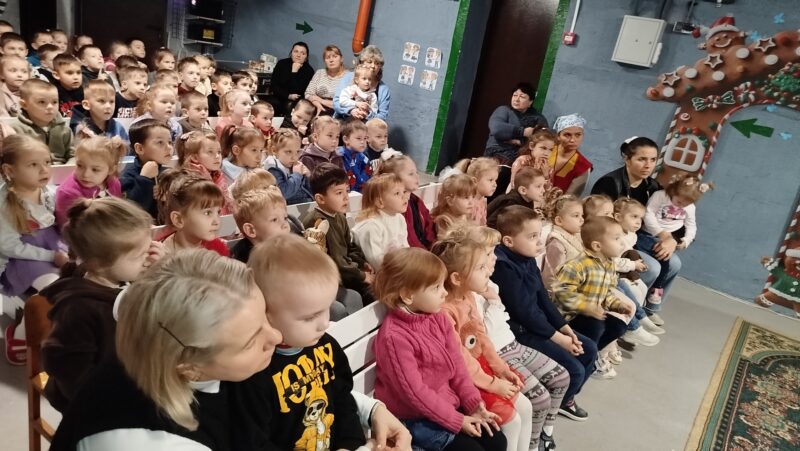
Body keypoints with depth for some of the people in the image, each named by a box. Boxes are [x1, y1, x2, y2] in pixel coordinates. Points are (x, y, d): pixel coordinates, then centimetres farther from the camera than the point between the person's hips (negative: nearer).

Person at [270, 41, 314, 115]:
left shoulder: (309, 70, -7)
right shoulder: (282, 64, 1)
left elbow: (299, 92, -16)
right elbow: (273, 85, -2)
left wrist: (294, 72, -18)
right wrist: (288, 96, -14)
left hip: (298, 103, -2)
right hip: (279, 100, 2)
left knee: (289, 105, -33)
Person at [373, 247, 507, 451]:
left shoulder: (439, 318, 1)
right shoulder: (394, 337, -25)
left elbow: (456, 364, 5)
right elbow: (414, 392, -22)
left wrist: (474, 405, -3)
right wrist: (457, 421, -17)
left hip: (448, 404, 8)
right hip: (416, 418, -8)